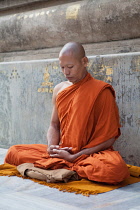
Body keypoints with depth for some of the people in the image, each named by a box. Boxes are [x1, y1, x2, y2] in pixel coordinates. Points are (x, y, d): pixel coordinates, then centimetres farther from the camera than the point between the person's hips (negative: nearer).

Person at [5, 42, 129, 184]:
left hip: (93, 152, -4)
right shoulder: (59, 90, 9)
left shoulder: (101, 91, -8)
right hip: (62, 151, 4)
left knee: (115, 168, -38)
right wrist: (52, 146, -8)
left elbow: (109, 137, -9)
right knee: (13, 152, -8)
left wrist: (74, 157, -15)